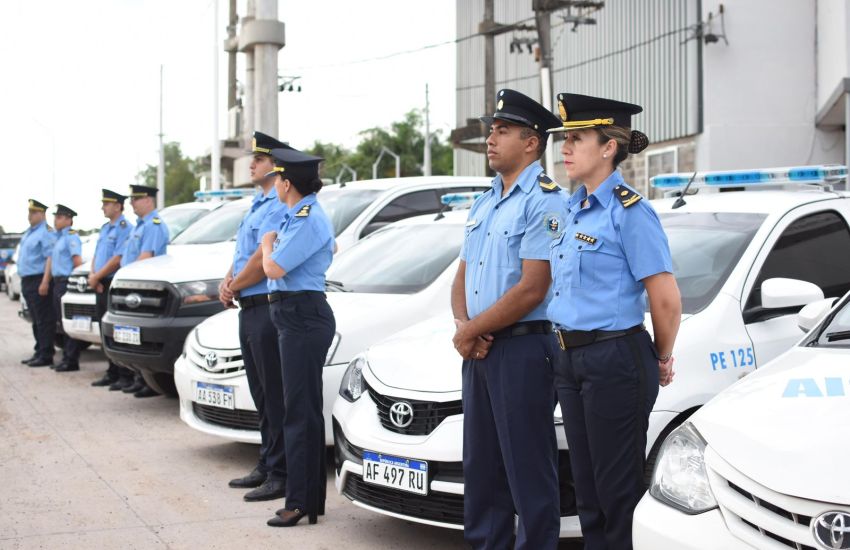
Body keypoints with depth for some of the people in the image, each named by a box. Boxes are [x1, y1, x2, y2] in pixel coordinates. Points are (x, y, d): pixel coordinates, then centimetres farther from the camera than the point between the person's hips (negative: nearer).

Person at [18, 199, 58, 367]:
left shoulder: (46, 233, -11)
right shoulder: (28, 232, 19)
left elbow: (50, 258, -19)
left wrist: (45, 282, -25)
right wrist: (23, 281, 20)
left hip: (38, 281, -10)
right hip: (27, 281, 10)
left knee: (44, 320, -7)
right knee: (36, 320, 13)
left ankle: (46, 355, -6)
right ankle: (39, 352, 19)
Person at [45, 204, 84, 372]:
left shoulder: (71, 237, -9)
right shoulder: (58, 238, 21)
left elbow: (78, 261, -15)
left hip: (67, 283, -10)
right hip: (58, 283, 10)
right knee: (61, 322, 11)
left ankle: (71, 360, -8)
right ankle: (67, 357, 18)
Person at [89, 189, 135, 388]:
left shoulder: (125, 228, -10)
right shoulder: (105, 228, 18)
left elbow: (117, 260, -18)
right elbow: (96, 256, 20)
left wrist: (97, 277, -11)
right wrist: (92, 276, 2)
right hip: (101, 287, 9)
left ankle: (125, 376, -6)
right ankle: (112, 373, 18)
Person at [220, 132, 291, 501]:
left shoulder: (280, 206, -14)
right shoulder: (257, 205, 20)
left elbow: (263, 260, -19)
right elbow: (241, 254, 22)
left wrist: (233, 287, -5)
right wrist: (228, 283, 3)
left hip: (268, 308, -10)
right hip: (249, 310, 10)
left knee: (275, 395, -6)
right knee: (261, 394, 15)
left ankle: (281, 474, -2)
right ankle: (266, 466, 24)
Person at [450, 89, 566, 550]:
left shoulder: (543, 201, -12)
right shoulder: (484, 203, 16)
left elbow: (531, 289, -19)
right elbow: (463, 275, 18)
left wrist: (471, 332, -11)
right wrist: (464, 326, -2)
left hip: (521, 350, -8)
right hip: (479, 352, 9)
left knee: (528, 473, -2)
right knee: (481, 469, 15)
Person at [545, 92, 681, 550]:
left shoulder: (629, 211, -14)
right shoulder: (575, 208, 12)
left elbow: (667, 301, -15)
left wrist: (662, 359, -2)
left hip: (615, 361, -8)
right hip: (569, 358, 9)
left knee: (618, 490, 1)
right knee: (587, 486, 16)